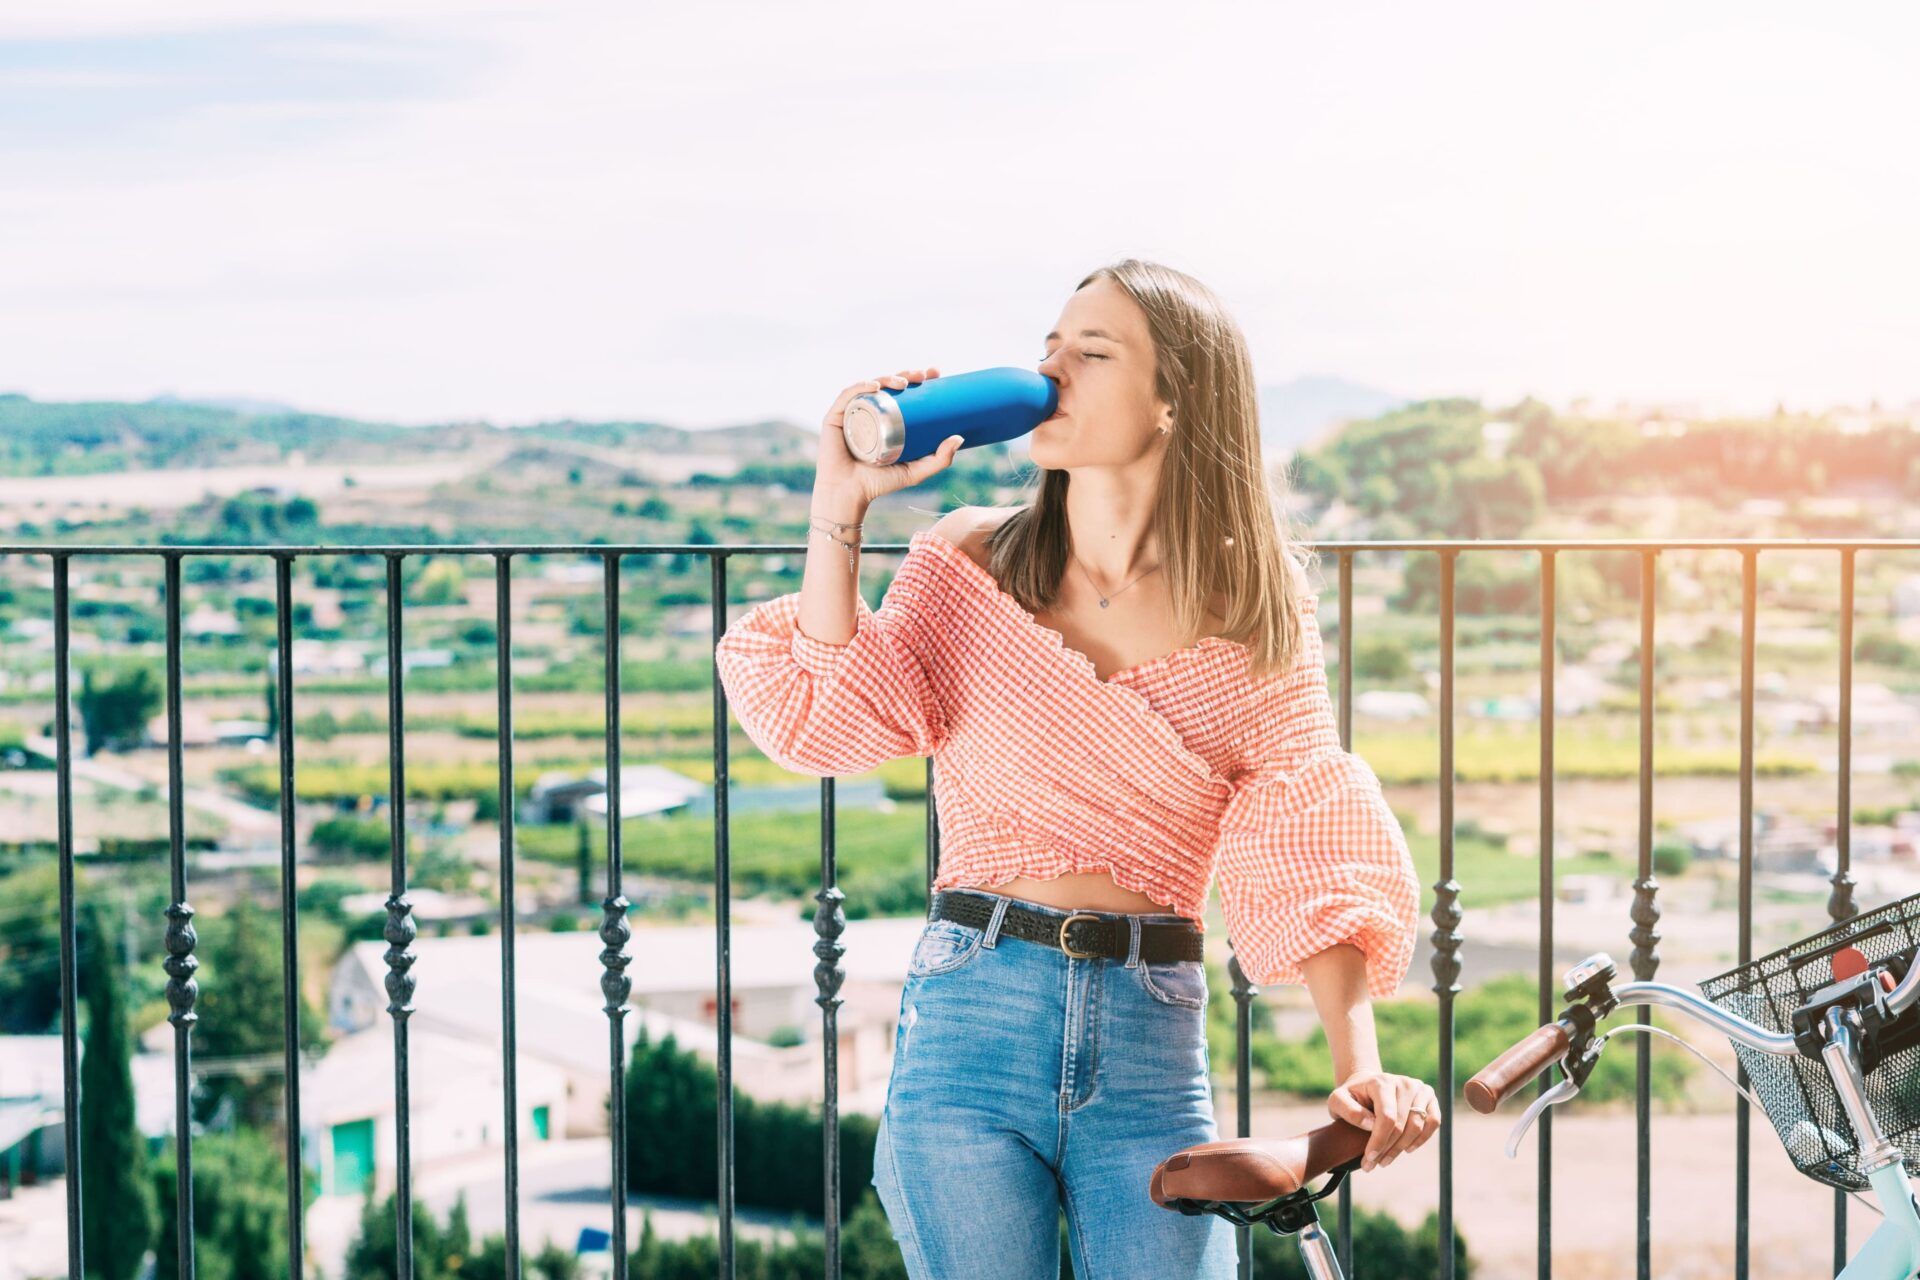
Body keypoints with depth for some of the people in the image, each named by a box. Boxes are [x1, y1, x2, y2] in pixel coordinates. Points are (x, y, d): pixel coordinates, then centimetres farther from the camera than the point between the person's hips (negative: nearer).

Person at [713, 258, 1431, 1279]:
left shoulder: (1254, 610, 2)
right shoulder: (969, 562, 4)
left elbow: (1309, 848, -3)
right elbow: (828, 726, -9)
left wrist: (1360, 1062, -15)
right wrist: (839, 508, -12)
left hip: (1154, 1042, 0)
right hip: (970, 1014, 0)